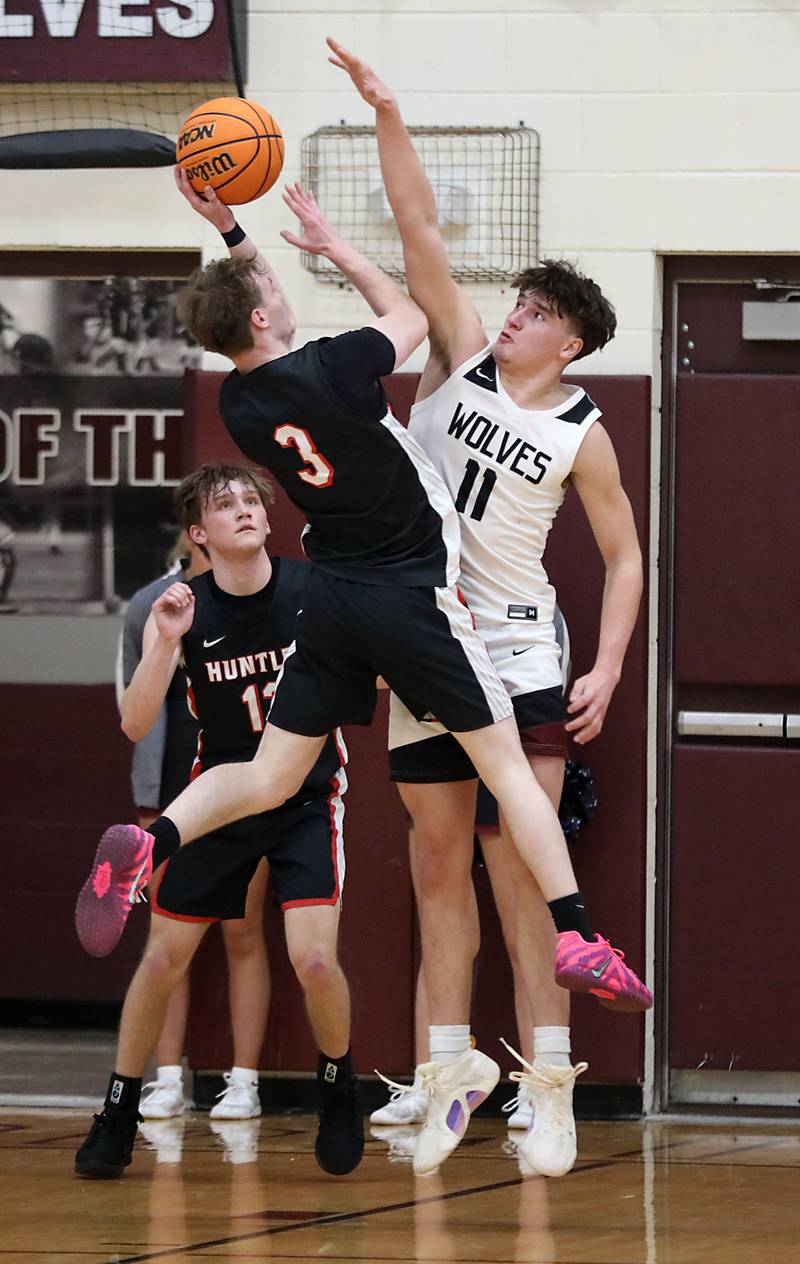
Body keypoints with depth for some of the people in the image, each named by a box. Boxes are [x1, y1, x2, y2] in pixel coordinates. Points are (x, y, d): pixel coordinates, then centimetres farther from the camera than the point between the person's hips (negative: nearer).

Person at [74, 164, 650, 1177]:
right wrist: (331, 246, 10)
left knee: (271, 778, 11)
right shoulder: (332, 370, -21)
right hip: (414, 594, -5)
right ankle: (575, 938, 2)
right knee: (505, 761, 5)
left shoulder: (238, 404, -3)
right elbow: (408, 314, 1)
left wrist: (229, 234, 17)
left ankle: (151, 843, -14)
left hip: (332, 599, 5)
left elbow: (248, 305, 21)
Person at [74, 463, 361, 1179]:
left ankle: (338, 1087, 11)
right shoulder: (185, 612, -12)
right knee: (165, 956, 3)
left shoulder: (316, 591, -13)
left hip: (309, 794, -1)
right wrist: (165, 644, -34)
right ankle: (119, 1113, 20)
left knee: (314, 959, -17)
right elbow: (135, 724, -19)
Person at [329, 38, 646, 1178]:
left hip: (516, 652, -4)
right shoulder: (465, 361, 5)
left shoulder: (581, 433, -1)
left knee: (525, 865, -9)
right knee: (440, 865, 6)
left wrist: (607, 672, -8)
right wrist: (385, 114, -9)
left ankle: (550, 1087, -9)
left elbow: (624, 556, 4)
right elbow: (419, 234, -1)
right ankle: (444, 1079, 11)